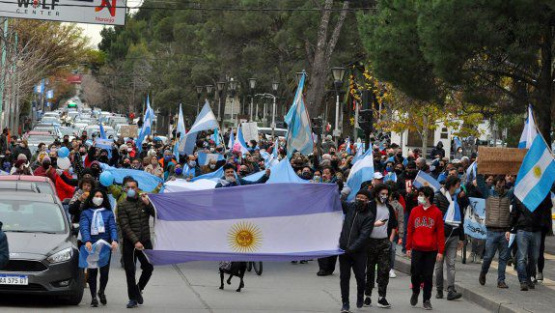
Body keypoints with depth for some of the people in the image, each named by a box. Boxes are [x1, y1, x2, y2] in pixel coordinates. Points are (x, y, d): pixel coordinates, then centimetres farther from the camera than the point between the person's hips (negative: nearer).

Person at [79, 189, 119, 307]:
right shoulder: (86, 213, 8)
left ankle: (101, 291, 25)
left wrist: (114, 240, -17)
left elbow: (113, 227, 2)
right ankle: (93, 297, 5)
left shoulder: (108, 213, 14)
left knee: (105, 271, -1)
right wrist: (87, 241, -25)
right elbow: (84, 227, -7)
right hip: (91, 246, -1)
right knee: (92, 272, -2)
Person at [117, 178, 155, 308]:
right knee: (130, 271, -1)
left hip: (145, 241, 3)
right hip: (129, 243, -2)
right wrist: (135, 241, -18)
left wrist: (147, 204, -16)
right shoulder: (122, 206, -2)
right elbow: (125, 226, -9)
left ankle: (138, 289, 26)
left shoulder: (144, 201, 8)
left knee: (149, 267, 1)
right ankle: (133, 298, 8)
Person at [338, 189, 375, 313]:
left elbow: (364, 235, -12)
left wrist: (352, 248, -20)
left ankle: (360, 296, 31)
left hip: (359, 251, -3)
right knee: (344, 277, 2)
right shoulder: (349, 207, 6)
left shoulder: (369, 216, -5)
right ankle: (345, 303, 10)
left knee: (360, 277, 2)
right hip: (344, 249, 3)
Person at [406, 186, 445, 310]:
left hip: (431, 250, -2)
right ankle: (415, 292, 28)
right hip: (417, 249, 2)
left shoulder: (437, 213, -2)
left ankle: (426, 300, 11)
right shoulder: (415, 211, 5)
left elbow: (440, 233, -2)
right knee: (415, 273, 2)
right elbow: (410, 230, 8)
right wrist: (408, 248, 5)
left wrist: (440, 251, -5)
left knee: (428, 275, 2)